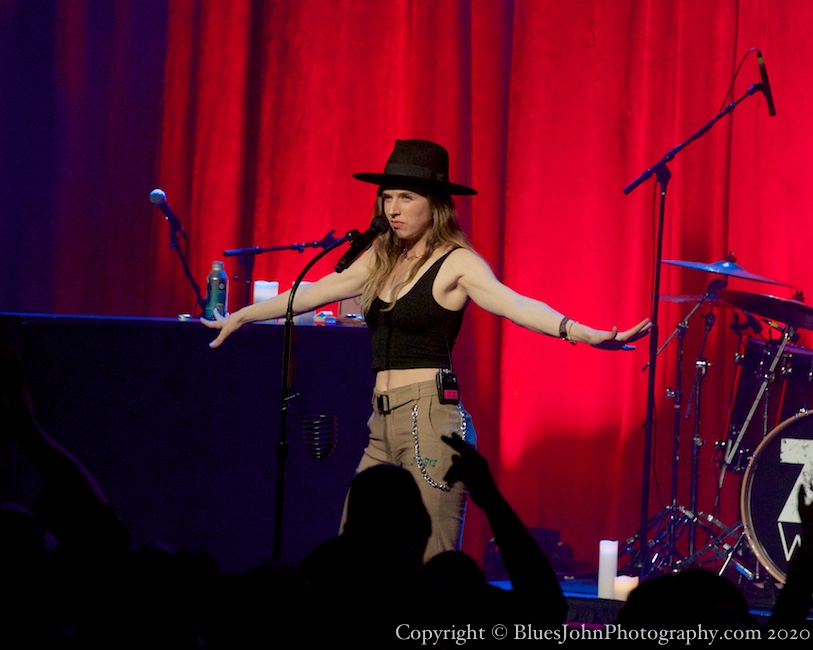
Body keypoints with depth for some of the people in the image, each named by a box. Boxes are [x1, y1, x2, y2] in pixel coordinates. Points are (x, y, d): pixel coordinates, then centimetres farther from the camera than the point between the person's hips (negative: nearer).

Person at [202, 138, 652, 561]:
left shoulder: (456, 263, -5)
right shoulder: (382, 260, 16)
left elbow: (514, 304, -21)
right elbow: (312, 293, 27)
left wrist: (583, 333, -38)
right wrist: (239, 318, 36)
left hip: (430, 420, -7)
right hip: (384, 426, 7)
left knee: (432, 567, -9)